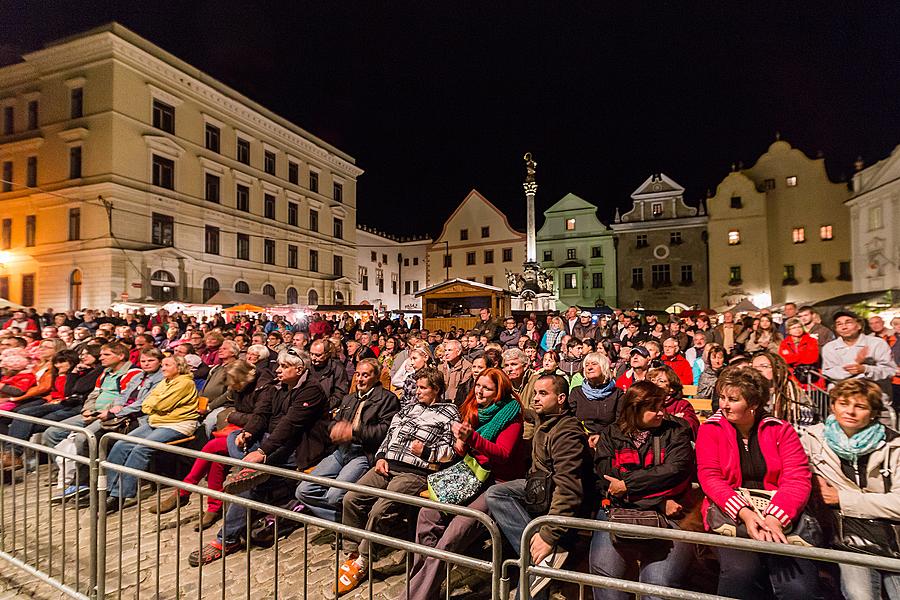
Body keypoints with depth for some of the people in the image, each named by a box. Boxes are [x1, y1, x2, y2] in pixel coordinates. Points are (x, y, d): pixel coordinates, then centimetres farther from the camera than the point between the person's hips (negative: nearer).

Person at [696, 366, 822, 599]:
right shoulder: (710, 430, 3)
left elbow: (797, 479, -4)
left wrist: (775, 518, -20)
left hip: (780, 516, 1)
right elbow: (710, 477, -5)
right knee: (740, 570, -27)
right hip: (731, 513, -1)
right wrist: (744, 512, -21)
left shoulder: (781, 430, 6)